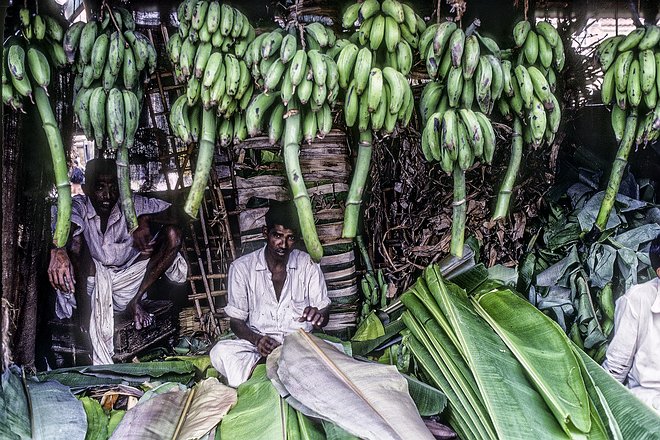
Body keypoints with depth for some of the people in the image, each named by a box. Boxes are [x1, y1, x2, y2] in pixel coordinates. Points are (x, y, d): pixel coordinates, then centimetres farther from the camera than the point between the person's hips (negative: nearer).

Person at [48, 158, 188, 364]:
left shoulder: (131, 204, -6)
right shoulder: (79, 206, -12)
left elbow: (174, 213, -10)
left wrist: (145, 220, -30)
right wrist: (58, 251, -58)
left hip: (125, 283, 2)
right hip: (89, 279, -2)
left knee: (173, 234, -14)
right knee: (75, 237, -30)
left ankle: (135, 301, -7)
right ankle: (84, 305, -19)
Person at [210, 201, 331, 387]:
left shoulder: (308, 264, 1)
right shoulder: (242, 267, -2)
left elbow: (324, 313, 3)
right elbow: (236, 321, 1)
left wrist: (318, 316, -24)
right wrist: (256, 340, -22)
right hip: (257, 344, 0)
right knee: (220, 352, -31)